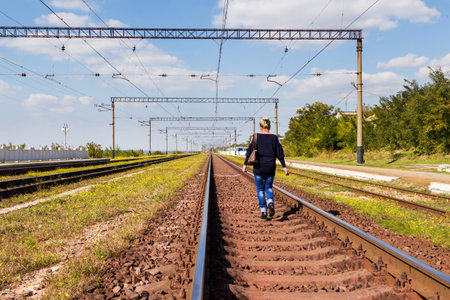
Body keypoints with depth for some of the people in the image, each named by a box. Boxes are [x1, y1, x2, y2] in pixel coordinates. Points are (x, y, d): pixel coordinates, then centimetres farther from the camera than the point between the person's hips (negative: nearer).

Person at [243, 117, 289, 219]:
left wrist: (245, 164, 1)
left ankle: (263, 211, 5)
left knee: (260, 189, 11)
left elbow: (250, 151, -5)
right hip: (270, 167, 1)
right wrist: (284, 167, 4)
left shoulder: (256, 137, -4)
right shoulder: (274, 138, 1)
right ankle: (270, 203, -11)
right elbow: (280, 154, 0)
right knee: (268, 187, 16)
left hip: (258, 167, -1)